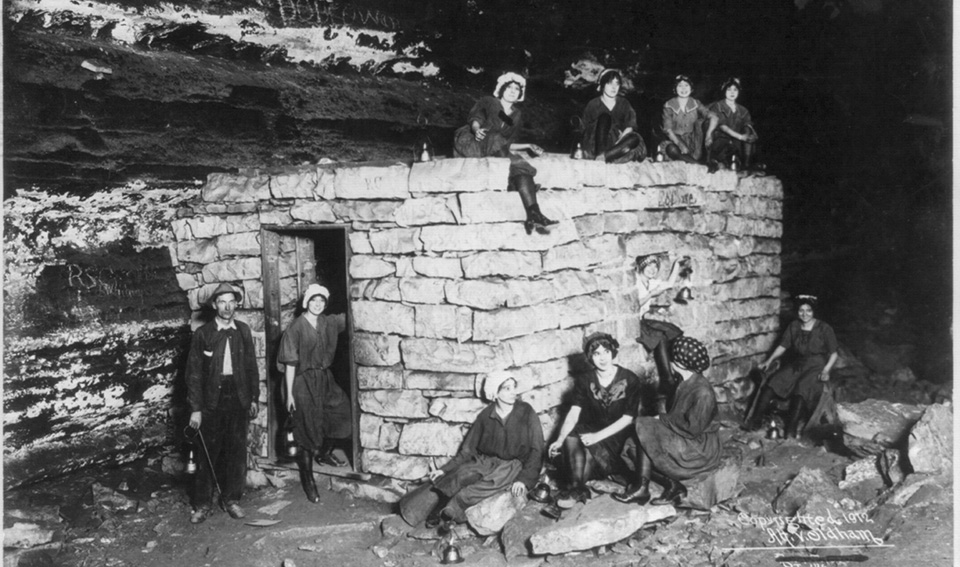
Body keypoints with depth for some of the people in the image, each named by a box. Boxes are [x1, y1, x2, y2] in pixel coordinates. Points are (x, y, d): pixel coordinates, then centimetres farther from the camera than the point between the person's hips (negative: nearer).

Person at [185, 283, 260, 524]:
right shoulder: (203, 334, -4)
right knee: (208, 453, 1)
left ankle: (231, 499, 22)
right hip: (212, 401, -3)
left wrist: (254, 398, 8)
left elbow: (251, 366, 11)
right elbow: (193, 373, -5)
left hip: (238, 399, 3)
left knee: (237, 452, 8)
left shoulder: (243, 331, 5)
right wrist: (195, 408, -9)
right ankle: (202, 504, 15)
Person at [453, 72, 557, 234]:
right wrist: (477, 129, -27)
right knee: (496, 138, -37)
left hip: (496, 151, 3)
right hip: (470, 143, -3)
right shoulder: (488, 102, 16)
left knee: (521, 167, -28)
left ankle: (533, 215, -45)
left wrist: (528, 146, 6)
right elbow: (474, 117, -4)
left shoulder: (517, 116, 26)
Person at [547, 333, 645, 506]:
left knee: (589, 448, -31)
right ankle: (577, 487, -26)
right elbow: (574, 413, -9)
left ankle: (576, 487, -14)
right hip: (592, 431, 3)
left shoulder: (630, 380, -6)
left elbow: (627, 418, -12)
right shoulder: (584, 381, 2)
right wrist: (560, 439, -27)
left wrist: (597, 436, -24)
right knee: (570, 438, -29)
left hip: (618, 435, -3)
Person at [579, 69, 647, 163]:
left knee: (635, 139, -26)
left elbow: (629, 128, -1)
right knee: (604, 117, -24)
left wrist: (617, 143, -18)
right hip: (595, 146, -2)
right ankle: (600, 153, -40)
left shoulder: (623, 104, 12)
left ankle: (604, 156, -38)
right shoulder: (593, 105, 6)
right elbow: (587, 129, -1)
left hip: (618, 143, 2)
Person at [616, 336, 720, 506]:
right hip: (683, 441, 9)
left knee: (644, 431, -19)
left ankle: (641, 488, -8)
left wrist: (662, 419, -13)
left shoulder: (702, 393, -23)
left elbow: (692, 429, -23)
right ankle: (673, 486, -5)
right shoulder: (685, 383, 6)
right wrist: (663, 419, -5)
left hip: (700, 450, -9)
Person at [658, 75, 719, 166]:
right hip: (674, 139, -3)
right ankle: (698, 164, -33)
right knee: (672, 150, -36)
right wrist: (681, 145, -23)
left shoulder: (695, 104, 4)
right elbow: (668, 129, -8)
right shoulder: (669, 106, -1)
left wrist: (709, 133, -26)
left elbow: (714, 117, -5)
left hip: (691, 141, 3)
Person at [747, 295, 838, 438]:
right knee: (771, 384, -19)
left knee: (801, 390, -33)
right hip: (797, 365, 4)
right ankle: (754, 422, -18)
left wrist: (826, 370, -16)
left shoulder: (825, 329, -5)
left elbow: (833, 353, -1)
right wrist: (769, 360, -6)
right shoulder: (793, 326, 6)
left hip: (816, 367, -4)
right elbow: (783, 346, 8)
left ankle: (791, 431, -33)